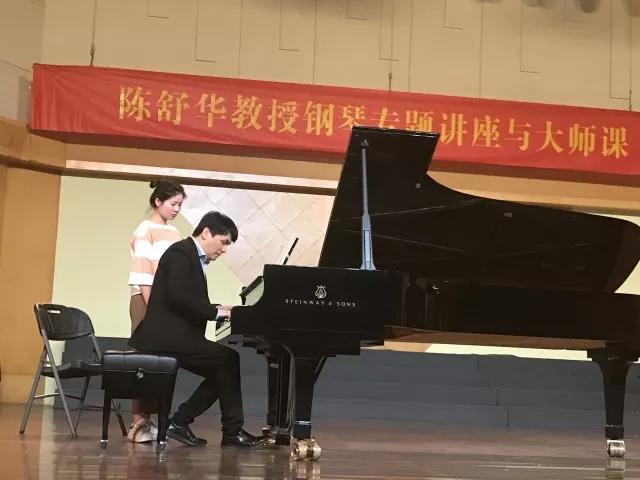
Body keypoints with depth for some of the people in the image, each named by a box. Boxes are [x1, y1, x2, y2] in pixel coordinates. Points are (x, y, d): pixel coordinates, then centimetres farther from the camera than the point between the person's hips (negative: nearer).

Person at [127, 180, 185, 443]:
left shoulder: (173, 233, 16)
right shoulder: (145, 230, -5)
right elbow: (142, 274, -12)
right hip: (147, 301, -7)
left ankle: (147, 418, 7)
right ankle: (138, 422, -5)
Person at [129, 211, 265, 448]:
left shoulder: (194, 257, 18)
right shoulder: (180, 253, -12)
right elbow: (178, 296, -25)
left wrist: (217, 309, 4)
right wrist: (215, 311, -18)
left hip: (176, 335, 10)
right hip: (166, 336, -10)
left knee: (221, 371, 6)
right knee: (228, 357, -13)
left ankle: (179, 422, 7)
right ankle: (232, 431, -5)